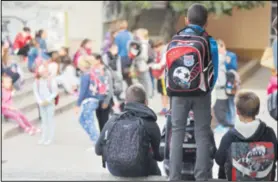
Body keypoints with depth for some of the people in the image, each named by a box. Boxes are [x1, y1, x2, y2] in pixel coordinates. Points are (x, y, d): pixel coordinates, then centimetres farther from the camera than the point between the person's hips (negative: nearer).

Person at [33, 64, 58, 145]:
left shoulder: (51, 81, -11)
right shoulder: (37, 81, 1)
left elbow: (55, 92, -9)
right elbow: (36, 92, 4)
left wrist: (48, 100, -14)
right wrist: (40, 101, -7)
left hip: (50, 103, -4)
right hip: (42, 104, 4)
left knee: (50, 120, 0)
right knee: (44, 120, 11)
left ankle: (50, 138, 5)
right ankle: (43, 137, 17)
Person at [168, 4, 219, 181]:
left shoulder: (175, 40, 1)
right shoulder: (210, 42, -6)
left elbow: (168, 68, 3)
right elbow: (214, 72, -5)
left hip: (178, 93, 2)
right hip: (201, 94, -2)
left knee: (177, 132, 8)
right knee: (202, 134, 5)